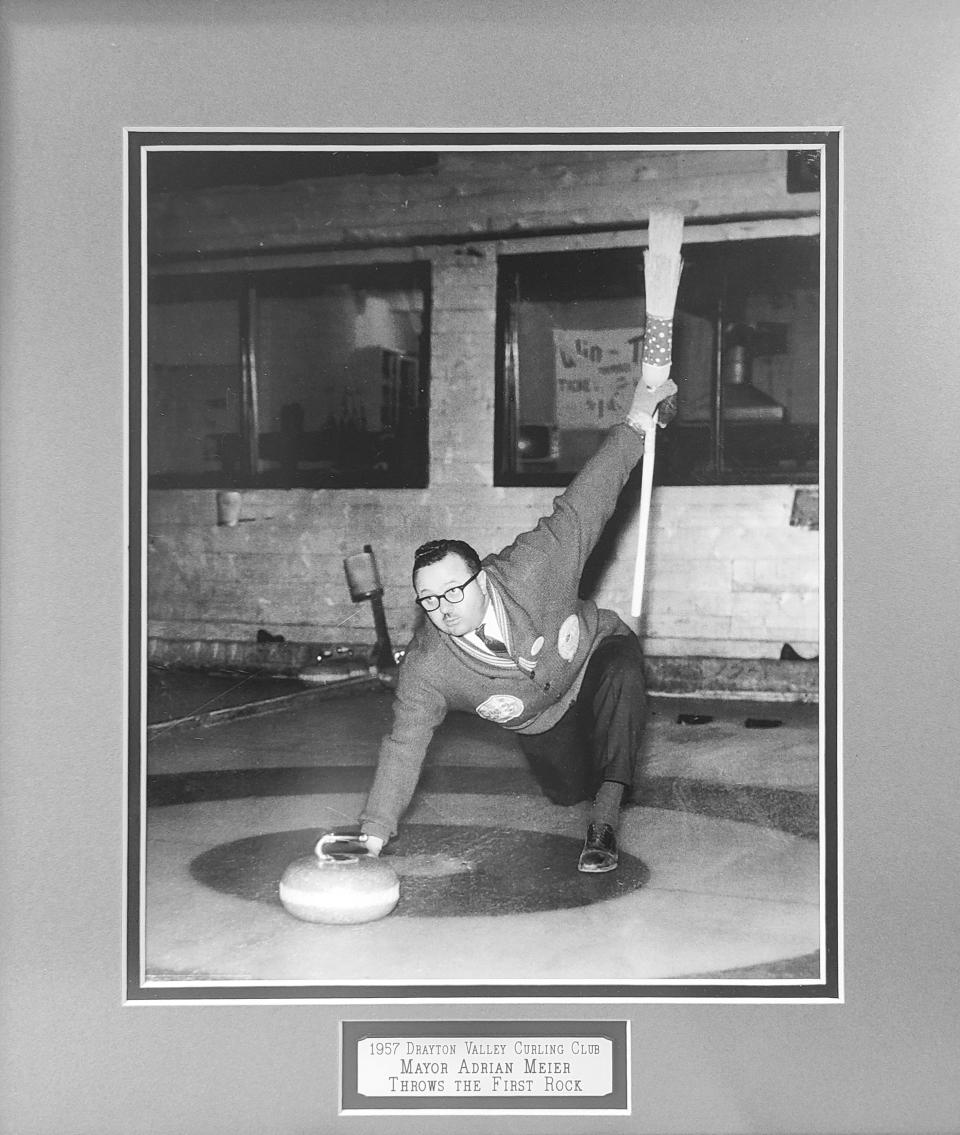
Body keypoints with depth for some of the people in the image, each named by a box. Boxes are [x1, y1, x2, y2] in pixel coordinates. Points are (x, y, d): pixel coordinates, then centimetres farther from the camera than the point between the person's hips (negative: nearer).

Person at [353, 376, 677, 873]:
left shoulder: (531, 570, -37)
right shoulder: (425, 670, -31)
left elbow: (579, 507, -30)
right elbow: (404, 746, -26)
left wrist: (636, 423, -32)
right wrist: (374, 833, -31)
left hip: (598, 651, -3)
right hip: (541, 719, 3)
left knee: (623, 675, -37)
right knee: (567, 790, 16)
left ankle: (606, 819, -30)